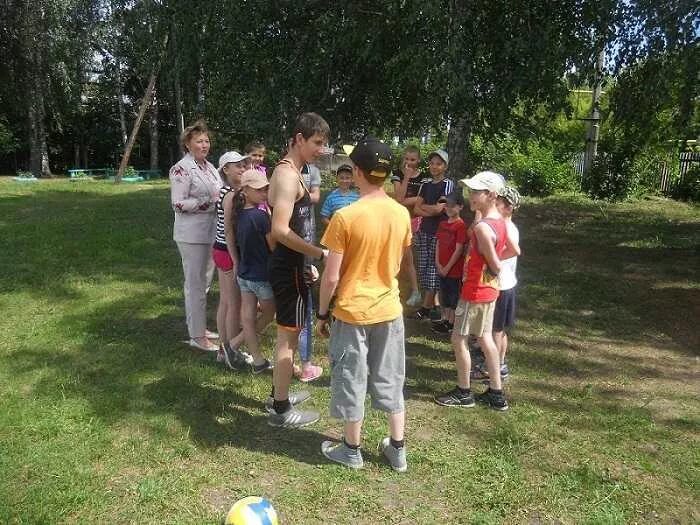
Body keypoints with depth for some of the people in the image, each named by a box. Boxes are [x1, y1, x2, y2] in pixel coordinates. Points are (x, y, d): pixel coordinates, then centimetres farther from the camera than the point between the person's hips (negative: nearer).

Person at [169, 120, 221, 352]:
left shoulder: (209, 167, 12)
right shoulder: (181, 169, -12)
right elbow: (178, 204, -18)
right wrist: (210, 201, -20)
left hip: (210, 232, 8)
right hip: (192, 235, -8)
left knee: (204, 282, 16)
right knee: (195, 284, -1)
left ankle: (199, 327, 29)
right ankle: (196, 336, 9)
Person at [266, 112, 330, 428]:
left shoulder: (290, 172, 13)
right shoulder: (288, 175, -19)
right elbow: (280, 230, -28)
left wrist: (307, 260, 22)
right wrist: (320, 254, -22)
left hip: (289, 263, 10)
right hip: (288, 268, -10)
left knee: (287, 334, 20)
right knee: (289, 336, -1)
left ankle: (279, 394, 35)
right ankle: (281, 411, 12)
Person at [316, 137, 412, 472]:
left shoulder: (345, 217, -19)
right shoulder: (401, 214, -4)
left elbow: (331, 277, -16)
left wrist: (321, 313, -3)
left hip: (352, 312, -4)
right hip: (389, 310, 5)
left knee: (351, 381, 12)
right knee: (390, 380, 17)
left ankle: (351, 450, 27)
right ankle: (397, 449, 28)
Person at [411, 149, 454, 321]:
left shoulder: (448, 184, -5)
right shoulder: (425, 185, 12)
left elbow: (440, 208, -14)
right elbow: (416, 209, 5)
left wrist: (424, 206, -1)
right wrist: (432, 210, -11)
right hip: (425, 231, 6)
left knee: (433, 267, -5)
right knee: (423, 267, 6)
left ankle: (426, 307, 0)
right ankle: (433, 303, 17)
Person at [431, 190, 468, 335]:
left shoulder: (461, 226, -14)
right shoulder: (443, 224, 7)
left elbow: (459, 249, -17)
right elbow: (438, 244, 8)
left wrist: (447, 267, -15)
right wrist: (438, 264, -2)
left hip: (454, 269, -7)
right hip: (442, 268, 7)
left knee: (454, 295, 5)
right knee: (444, 294, 17)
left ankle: (451, 323, 15)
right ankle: (445, 319, 29)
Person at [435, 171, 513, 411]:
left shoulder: (482, 227, -26)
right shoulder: (498, 220, 3)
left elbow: (495, 266, -21)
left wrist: (490, 273, 0)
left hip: (475, 292, -9)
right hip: (489, 290, 9)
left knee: (459, 339, 5)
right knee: (485, 337, 17)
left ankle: (463, 393, 19)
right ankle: (496, 393, 25)